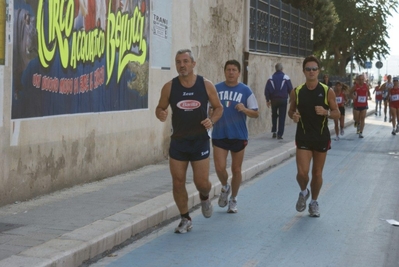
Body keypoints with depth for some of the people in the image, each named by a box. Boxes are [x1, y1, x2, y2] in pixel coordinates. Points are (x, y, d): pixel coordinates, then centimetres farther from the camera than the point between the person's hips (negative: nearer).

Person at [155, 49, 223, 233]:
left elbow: (218, 108, 6)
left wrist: (212, 121, -15)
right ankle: (185, 219, 19)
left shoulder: (206, 85, -4)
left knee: (201, 182, -1)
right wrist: (160, 114, -18)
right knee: (178, 182, 2)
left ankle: (204, 198, 37)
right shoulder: (169, 87, -3)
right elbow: (160, 108, 6)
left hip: (200, 141, -1)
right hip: (178, 141, 1)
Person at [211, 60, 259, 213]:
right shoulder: (216, 89, 2)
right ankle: (225, 187, 25)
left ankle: (233, 199, 26)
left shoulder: (246, 91, -2)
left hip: (239, 136, 0)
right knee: (219, 167, -8)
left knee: (236, 169, 8)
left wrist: (244, 109, -20)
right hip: (219, 135, 1)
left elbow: (256, 113, -1)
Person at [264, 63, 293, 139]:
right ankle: (280, 134, -3)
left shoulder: (271, 78, 2)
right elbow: (290, 89, -2)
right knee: (282, 117, 2)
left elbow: (267, 90, -2)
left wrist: (268, 100, 5)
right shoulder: (286, 78, -3)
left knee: (274, 116, 19)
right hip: (283, 100, -2)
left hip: (274, 100, 2)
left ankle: (274, 131, 13)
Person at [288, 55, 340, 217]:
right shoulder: (296, 92, -2)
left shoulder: (327, 92, -4)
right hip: (303, 138, 0)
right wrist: (293, 116, -13)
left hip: (321, 138, 0)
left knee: (317, 173, 9)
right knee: (302, 172, -11)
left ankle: (314, 202, 29)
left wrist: (326, 112, -20)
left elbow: (337, 114, 0)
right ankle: (303, 192, 21)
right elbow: (291, 110, 10)